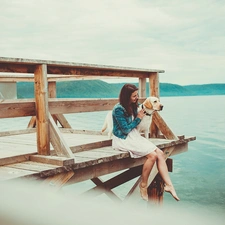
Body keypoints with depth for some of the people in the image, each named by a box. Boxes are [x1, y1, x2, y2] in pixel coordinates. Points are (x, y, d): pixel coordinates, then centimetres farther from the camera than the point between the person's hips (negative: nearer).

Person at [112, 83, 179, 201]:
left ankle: (168, 185, -10)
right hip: (123, 140, -8)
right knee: (152, 155, -23)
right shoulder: (118, 109, -16)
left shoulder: (133, 106, 9)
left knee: (160, 153, -11)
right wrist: (138, 118, -8)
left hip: (134, 136, 8)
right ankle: (143, 185, -6)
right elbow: (125, 129, -15)